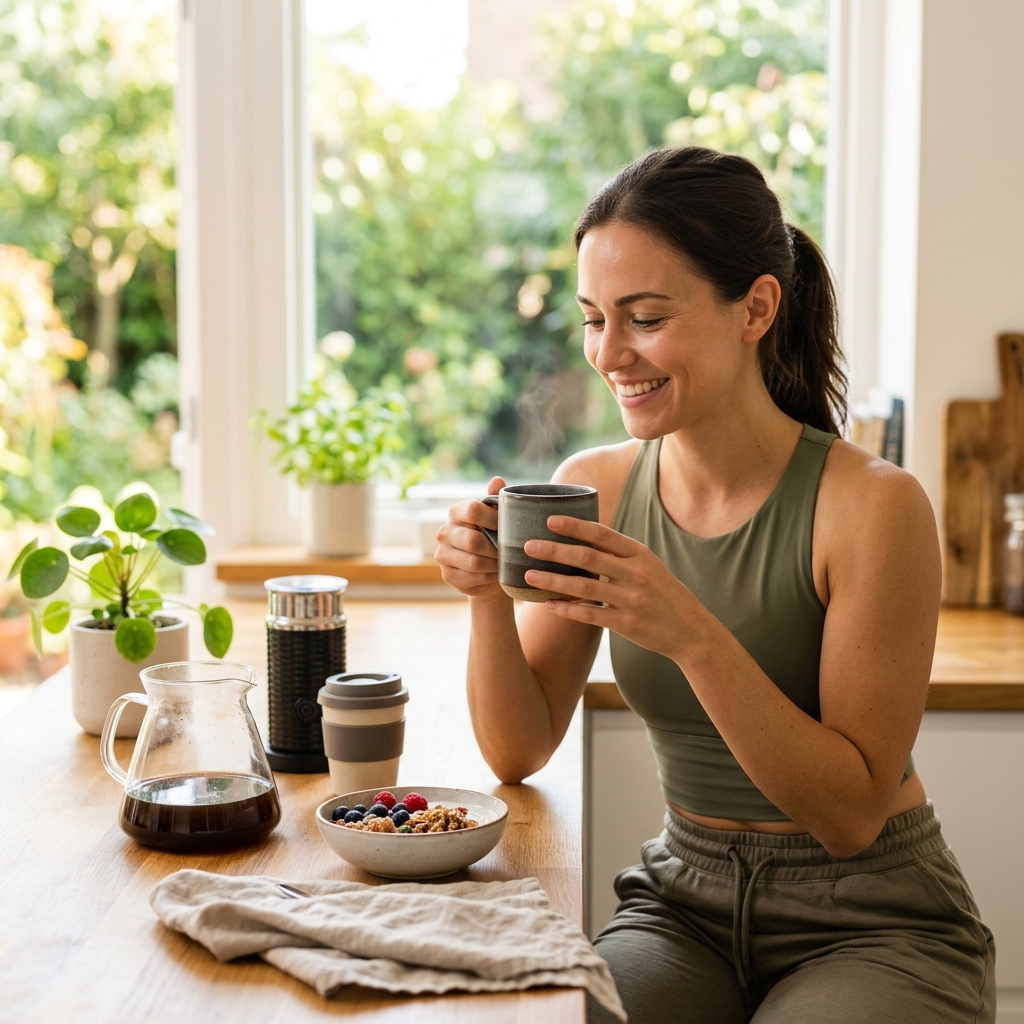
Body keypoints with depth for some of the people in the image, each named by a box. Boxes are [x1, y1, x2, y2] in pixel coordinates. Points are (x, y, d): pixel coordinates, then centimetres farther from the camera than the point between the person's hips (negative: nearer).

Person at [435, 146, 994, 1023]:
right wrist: (489, 598, -19)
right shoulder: (594, 488, -4)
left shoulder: (873, 505, -19)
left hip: (872, 923, -2)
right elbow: (519, 752, -1)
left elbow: (852, 813, -19)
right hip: (684, 899, 3)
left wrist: (694, 635, -31)